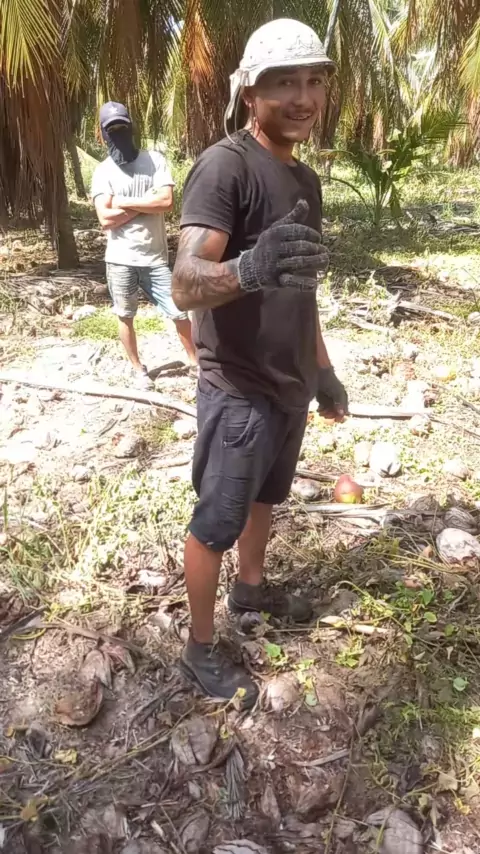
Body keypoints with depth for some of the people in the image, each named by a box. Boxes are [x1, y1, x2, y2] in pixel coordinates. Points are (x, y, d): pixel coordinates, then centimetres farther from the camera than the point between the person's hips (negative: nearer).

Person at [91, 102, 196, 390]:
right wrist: (147, 205, -10)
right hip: (120, 261, 1)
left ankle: (195, 360, 21)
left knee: (179, 313, 1)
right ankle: (138, 368, 29)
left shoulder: (155, 160, 1)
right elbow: (106, 219, -12)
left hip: (155, 258, -1)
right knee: (125, 317, 11)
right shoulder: (103, 172, 0)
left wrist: (123, 202, -10)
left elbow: (167, 201, -14)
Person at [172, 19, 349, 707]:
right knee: (216, 524, 5)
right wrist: (245, 269, -50)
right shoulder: (225, 166, -16)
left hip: (290, 386, 8)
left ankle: (252, 586, 46)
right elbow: (185, 286, -29)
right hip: (239, 391, -8)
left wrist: (322, 370, 20)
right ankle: (200, 648, 24)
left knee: (266, 498, 23)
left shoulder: (306, 179, 10)